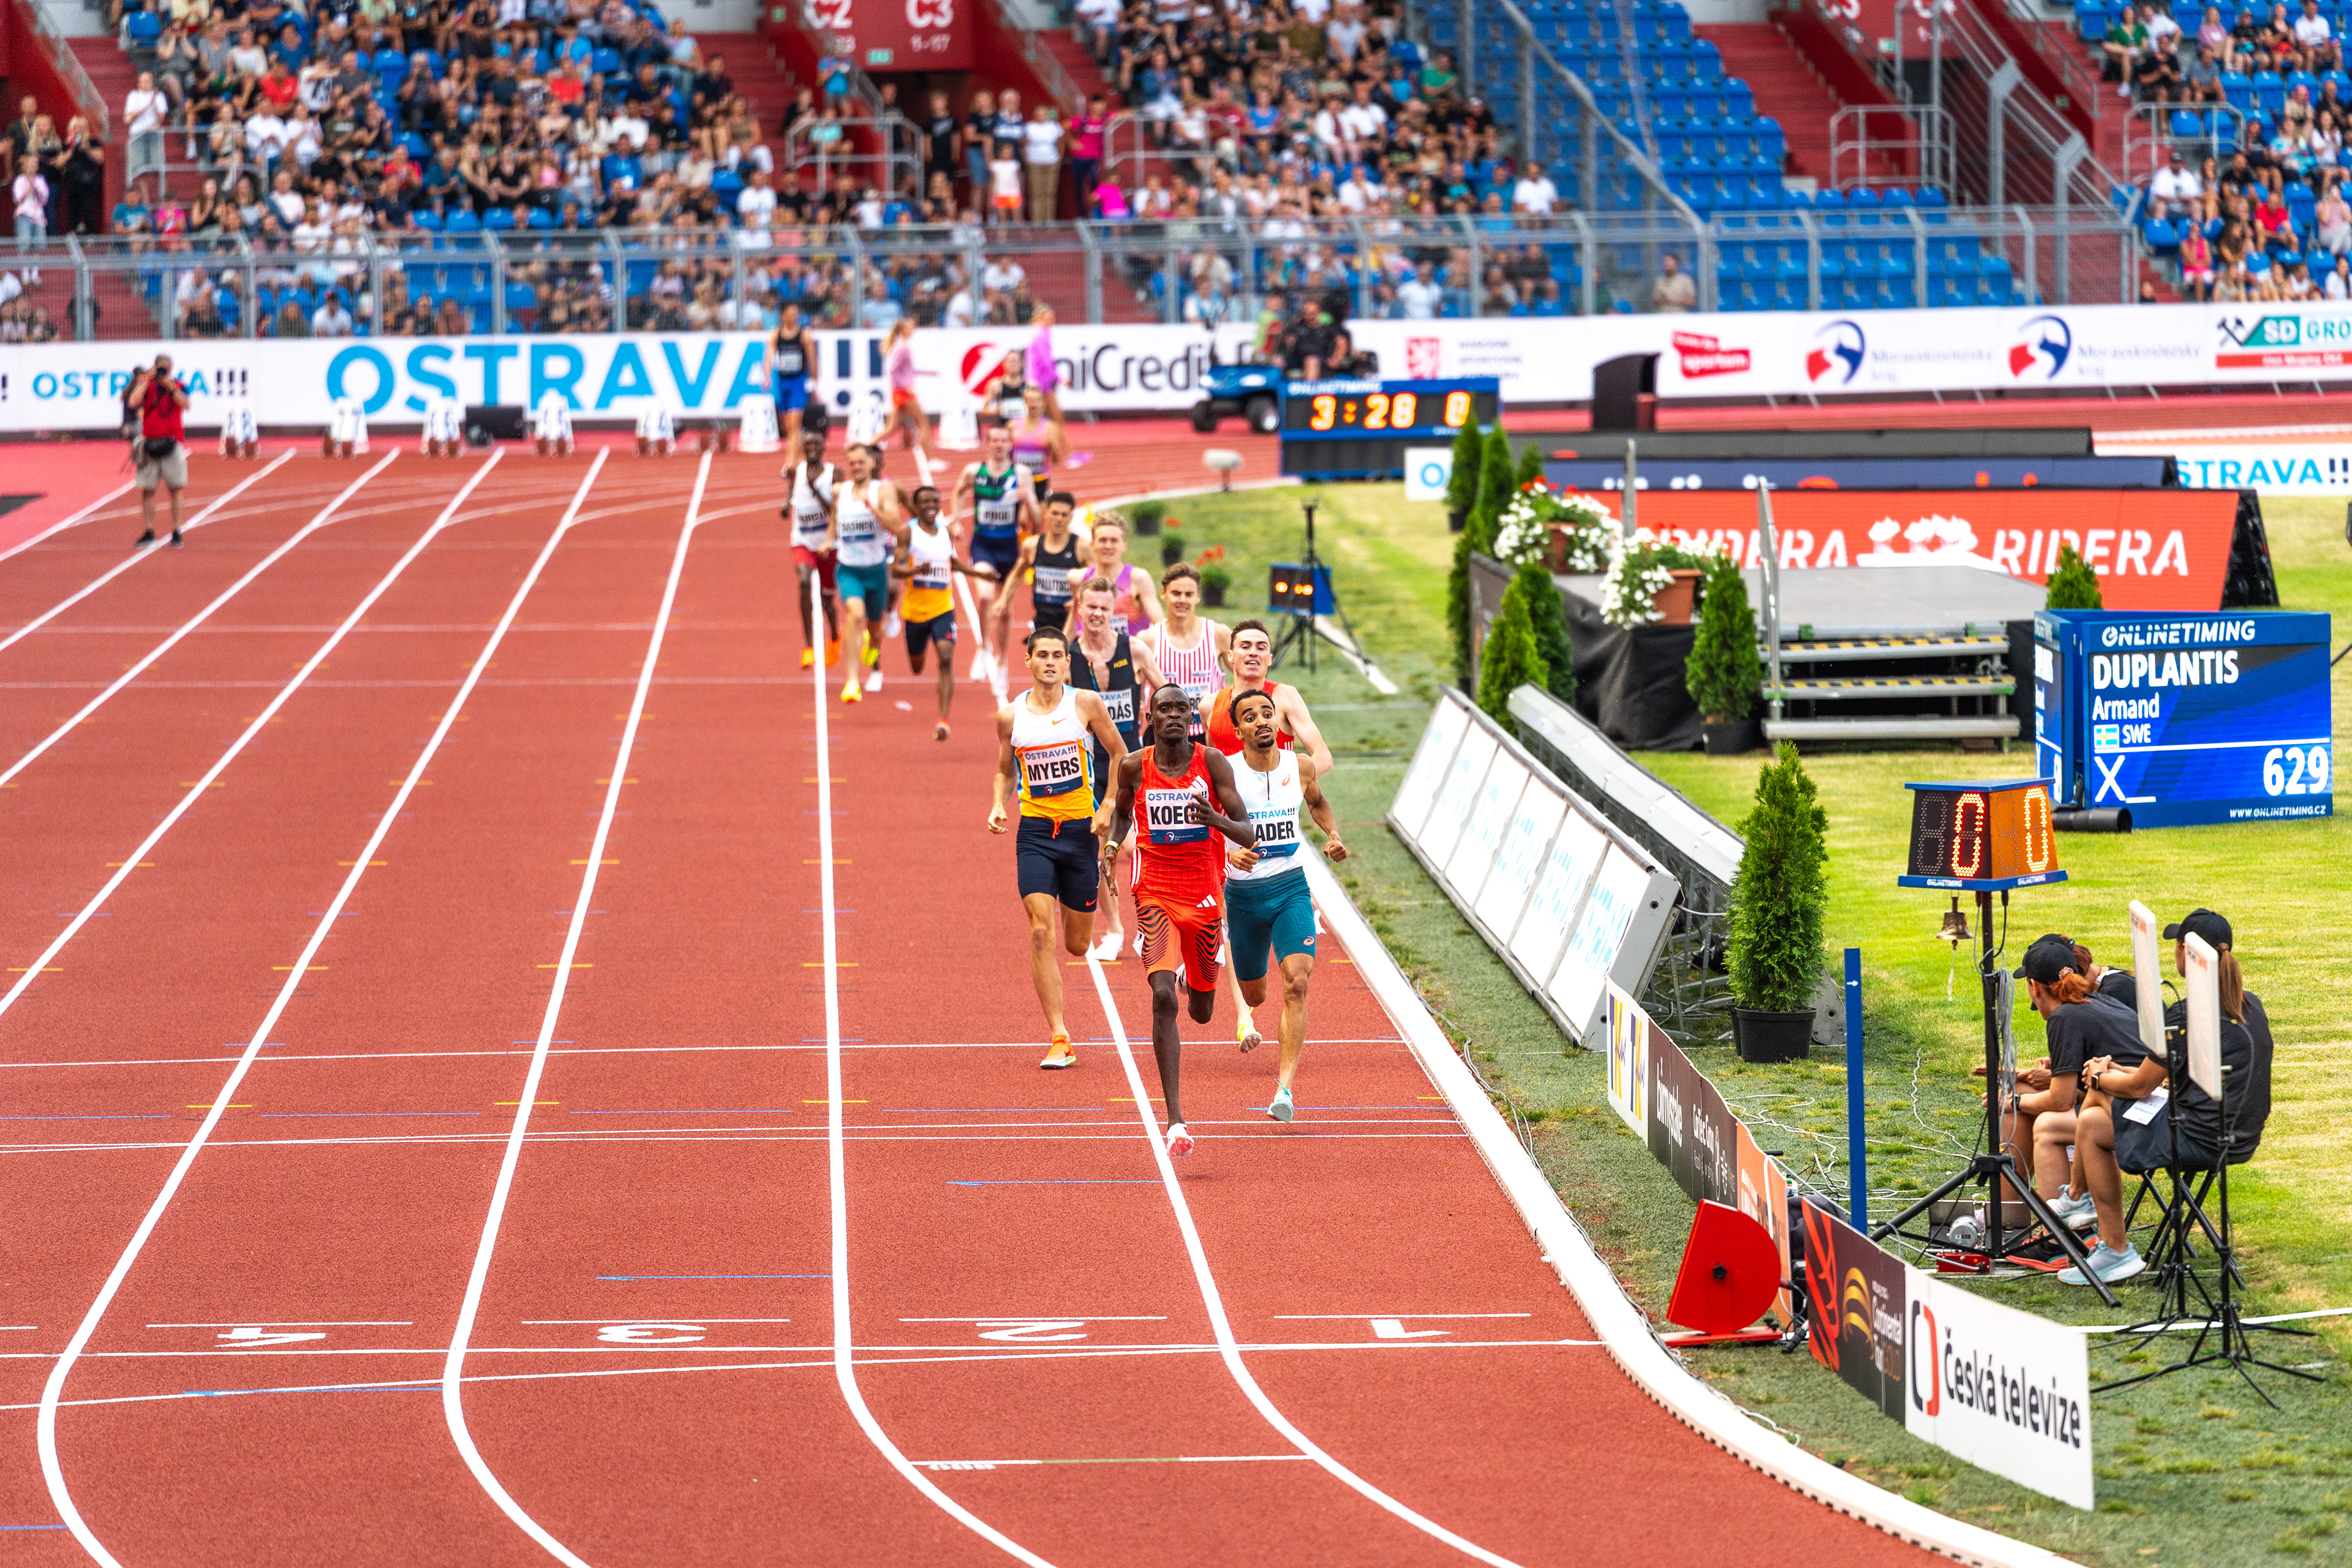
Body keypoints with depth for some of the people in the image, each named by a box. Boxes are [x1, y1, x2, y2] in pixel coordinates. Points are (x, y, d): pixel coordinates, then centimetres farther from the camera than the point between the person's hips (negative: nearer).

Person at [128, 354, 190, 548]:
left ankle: (176, 532, 4)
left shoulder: (178, 387, 4)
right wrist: (146, 380, -11)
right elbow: (132, 402, -13)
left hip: (172, 443, -1)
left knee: (175, 489, -1)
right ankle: (149, 533, 8)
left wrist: (171, 387, -20)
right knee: (147, 490, 1)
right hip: (150, 443, 1)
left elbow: (186, 405, -13)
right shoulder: (146, 386, 5)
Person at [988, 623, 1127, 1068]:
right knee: (1041, 934, -15)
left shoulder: (1085, 704, -4)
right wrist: (998, 806, -5)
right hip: (1035, 831, 0)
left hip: (1081, 828, 0)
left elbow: (1120, 755, 7)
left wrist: (1108, 807, -5)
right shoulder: (1010, 715, 0)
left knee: (1077, 945, 8)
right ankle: (1058, 1039, -13)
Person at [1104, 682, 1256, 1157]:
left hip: (1205, 897, 1)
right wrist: (1112, 845, 0)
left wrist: (1216, 819, -29)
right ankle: (1175, 1119, -25)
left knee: (1202, 1011, 17)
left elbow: (1248, 836, -8)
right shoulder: (1135, 767, -2)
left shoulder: (1212, 763, -6)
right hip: (1156, 897, -1)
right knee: (1163, 997, -22)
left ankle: (1193, 975, 60)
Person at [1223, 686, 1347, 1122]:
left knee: (1296, 984, -21)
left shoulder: (1300, 767, -2)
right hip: (1243, 893, -1)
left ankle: (1284, 1087, -25)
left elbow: (1317, 802, 21)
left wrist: (1333, 834, 3)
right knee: (1254, 996, 15)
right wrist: (1232, 855, -31)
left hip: (1291, 889, 1)